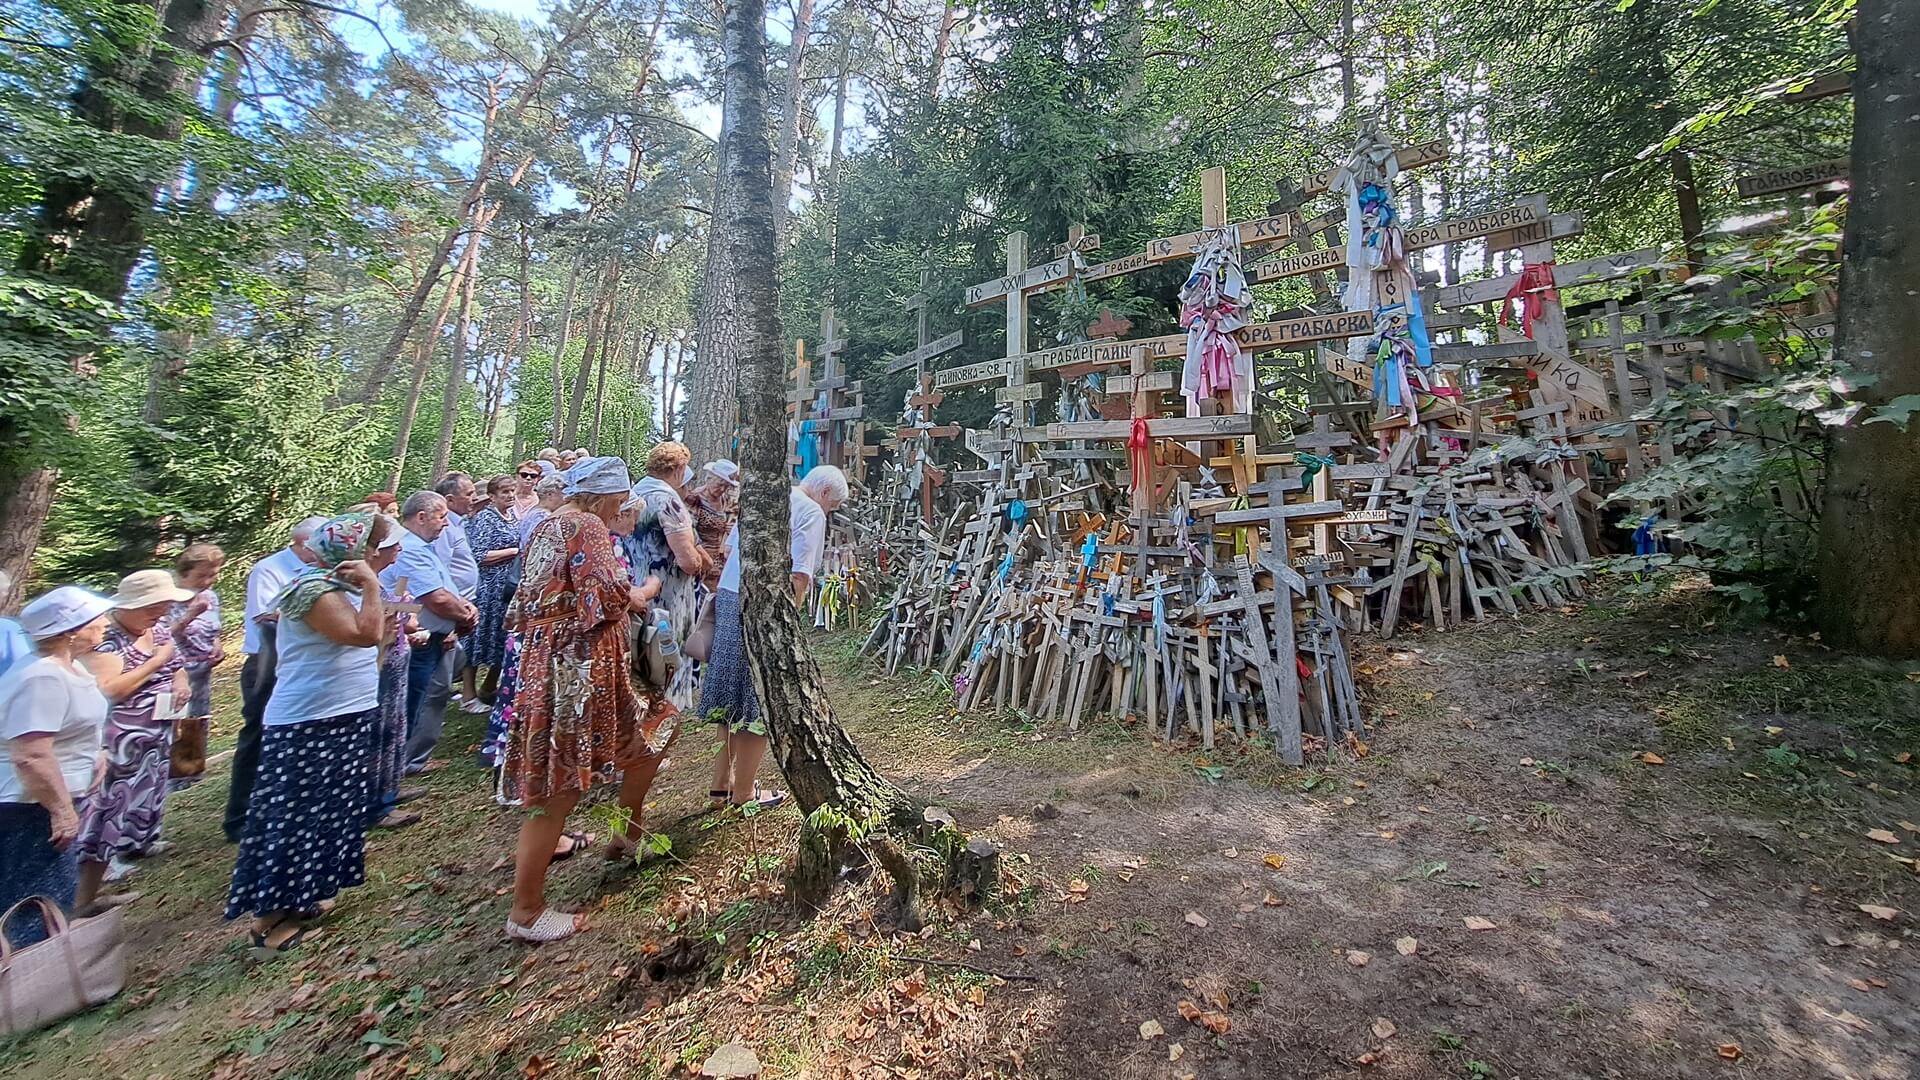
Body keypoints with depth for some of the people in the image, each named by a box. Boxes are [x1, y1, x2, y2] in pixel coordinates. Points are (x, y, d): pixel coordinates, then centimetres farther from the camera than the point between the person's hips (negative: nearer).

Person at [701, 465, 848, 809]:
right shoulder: (811, 512, -8)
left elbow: (729, 551, 20)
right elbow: (799, 578, -16)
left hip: (727, 598, 8)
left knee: (738, 699, 19)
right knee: (760, 703, 6)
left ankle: (722, 783, 31)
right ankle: (743, 793, 19)